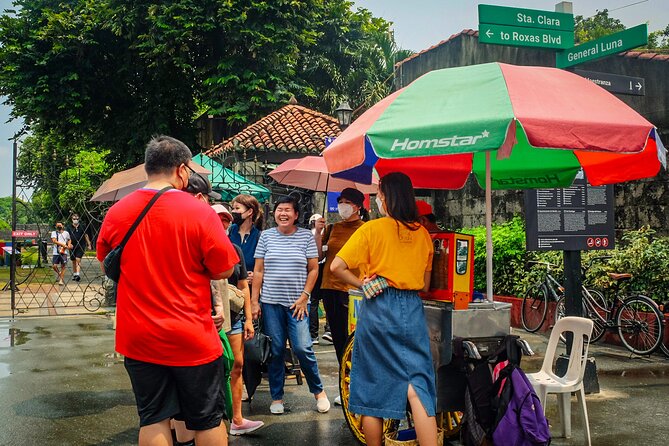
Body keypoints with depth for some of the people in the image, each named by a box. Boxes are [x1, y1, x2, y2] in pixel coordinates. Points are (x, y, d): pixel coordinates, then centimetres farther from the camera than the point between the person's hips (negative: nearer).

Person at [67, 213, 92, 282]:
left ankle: (78, 275, -20)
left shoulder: (82, 227, 4)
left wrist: (89, 245, 11)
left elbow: (86, 236, 11)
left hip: (80, 246, -2)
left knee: (78, 260, -14)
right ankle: (74, 274, 24)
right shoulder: (69, 228, 4)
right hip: (72, 246, 2)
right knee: (74, 261, 11)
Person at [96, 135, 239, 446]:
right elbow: (224, 270, -10)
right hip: (192, 340, -3)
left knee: (153, 420, 14)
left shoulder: (116, 213, -2)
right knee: (208, 420, 12)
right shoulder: (200, 212, -14)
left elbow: (106, 266, 12)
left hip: (138, 338, 4)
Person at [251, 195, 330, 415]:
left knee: (302, 348, -7)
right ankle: (276, 397, 19)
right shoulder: (266, 236, 5)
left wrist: (304, 296, -5)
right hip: (270, 302, 1)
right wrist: (254, 301, 1)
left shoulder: (306, 236, 2)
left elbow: (313, 269, 3)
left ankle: (318, 390, 13)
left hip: (297, 303, -1)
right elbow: (258, 271, 6)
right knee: (275, 350, 5)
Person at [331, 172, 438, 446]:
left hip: (378, 308, -3)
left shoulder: (372, 229, -5)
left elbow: (336, 267, -12)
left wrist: (361, 284, -1)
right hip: (412, 310, 3)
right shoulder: (422, 233, 7)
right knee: (418, 386, 1)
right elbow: (425, 285, 13)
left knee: (373, 389, 10)